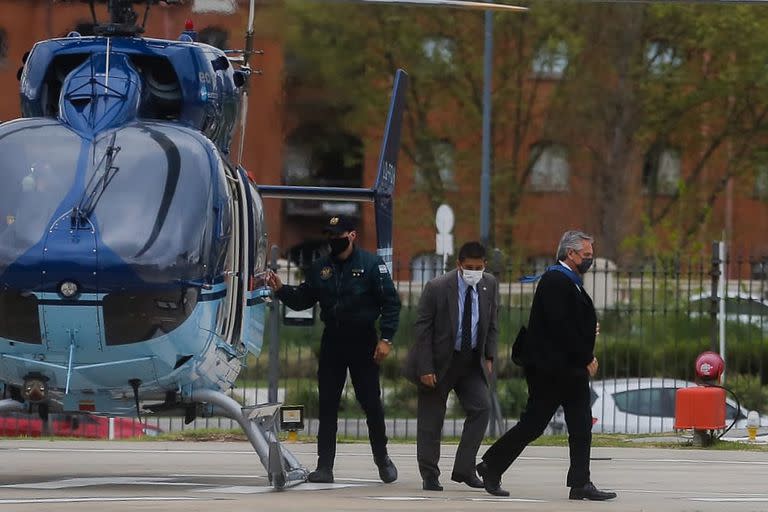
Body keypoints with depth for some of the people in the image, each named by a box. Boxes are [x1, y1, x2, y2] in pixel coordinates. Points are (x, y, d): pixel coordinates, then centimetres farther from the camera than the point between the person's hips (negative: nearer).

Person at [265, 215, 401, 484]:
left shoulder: (371, 264, -5)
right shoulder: (321, 268, 9)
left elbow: (391, 302, -7)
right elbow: (302, 299, 11)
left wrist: (385, 339, -14)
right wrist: (281, 289, -7)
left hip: (363, 342, -4)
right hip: (332, 341, 4)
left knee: (371, 402, 2)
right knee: (327, 405, 2)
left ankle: (382, 459, 21)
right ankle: (324, 466, 4)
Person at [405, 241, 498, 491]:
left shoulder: (489, 285, -2)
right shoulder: (437, 288, -16)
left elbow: (491, 324, 11)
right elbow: (422, 328, -13)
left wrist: (489, 356, 3)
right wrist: (425, 368, -16)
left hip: (471, 361, 4)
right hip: (439, 360, -4)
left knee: (481, 407, -10)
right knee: (431, 419, 0)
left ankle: (464, 469, -2)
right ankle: (429, 476, 13)